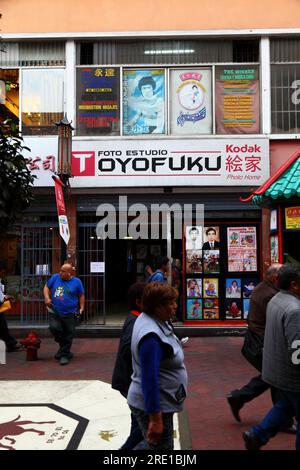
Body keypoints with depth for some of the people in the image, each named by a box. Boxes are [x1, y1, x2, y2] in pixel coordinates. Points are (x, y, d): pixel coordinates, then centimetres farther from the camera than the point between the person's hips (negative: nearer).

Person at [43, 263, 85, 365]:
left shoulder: (76, 282, -1)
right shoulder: (55, 277, 3)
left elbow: (81, 295, 7)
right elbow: (46, 287, 13)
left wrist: (81, 307, -3)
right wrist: (47, 297, -3)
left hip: (70, 314, -1)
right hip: (55, 312, 1)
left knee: (68, 334, 2)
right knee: (54, 328, -17)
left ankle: (64, 355, 19)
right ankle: (63, 347, 12)